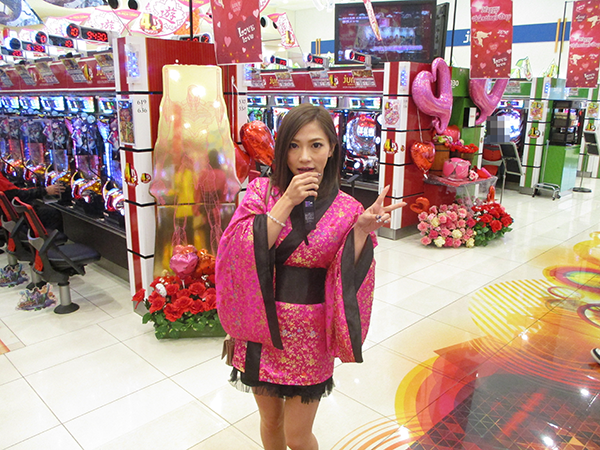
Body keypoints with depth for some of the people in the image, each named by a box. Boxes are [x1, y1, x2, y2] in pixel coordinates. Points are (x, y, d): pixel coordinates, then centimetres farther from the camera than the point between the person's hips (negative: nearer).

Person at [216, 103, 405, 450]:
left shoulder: (346, 209, -8)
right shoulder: (262, 192, -5)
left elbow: (345, 280, -12)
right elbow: (241, 252, -18)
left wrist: (361, 229, -25)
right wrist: (287, 202, -23)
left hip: (308, 336, -1)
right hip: (262, 329, 2)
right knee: (270, 421, 22)